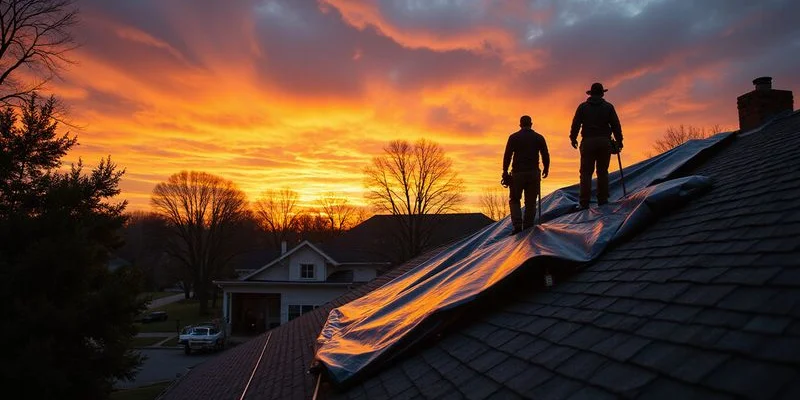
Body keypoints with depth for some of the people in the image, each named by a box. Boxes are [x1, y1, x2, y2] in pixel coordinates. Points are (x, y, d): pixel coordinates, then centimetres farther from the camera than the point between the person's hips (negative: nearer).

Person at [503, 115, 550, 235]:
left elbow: (507, 155, -4)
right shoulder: (539, 138, 6)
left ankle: (517, 225, -7)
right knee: (531, 202, 9)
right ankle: (528, 227, 5)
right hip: (534, 173, 1)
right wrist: (546, 169, 18)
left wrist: (505, 172, 0)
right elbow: (545, 155, 5)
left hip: (518, 173, -1)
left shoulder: (514, 137, 1)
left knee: (514, 200, 9)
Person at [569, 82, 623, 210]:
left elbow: (576, 124, 2)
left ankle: (584, 203, -8)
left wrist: (573, 138, 14)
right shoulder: (608, 107, 6)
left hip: (588, 142, -1)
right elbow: (616, 125, 5)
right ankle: (603, 199, 5)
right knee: (603, 171, 8)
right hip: (604, 142, 1)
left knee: (586, 173, -2)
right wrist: (619, 140, 13)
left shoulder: (583, 106, 5)